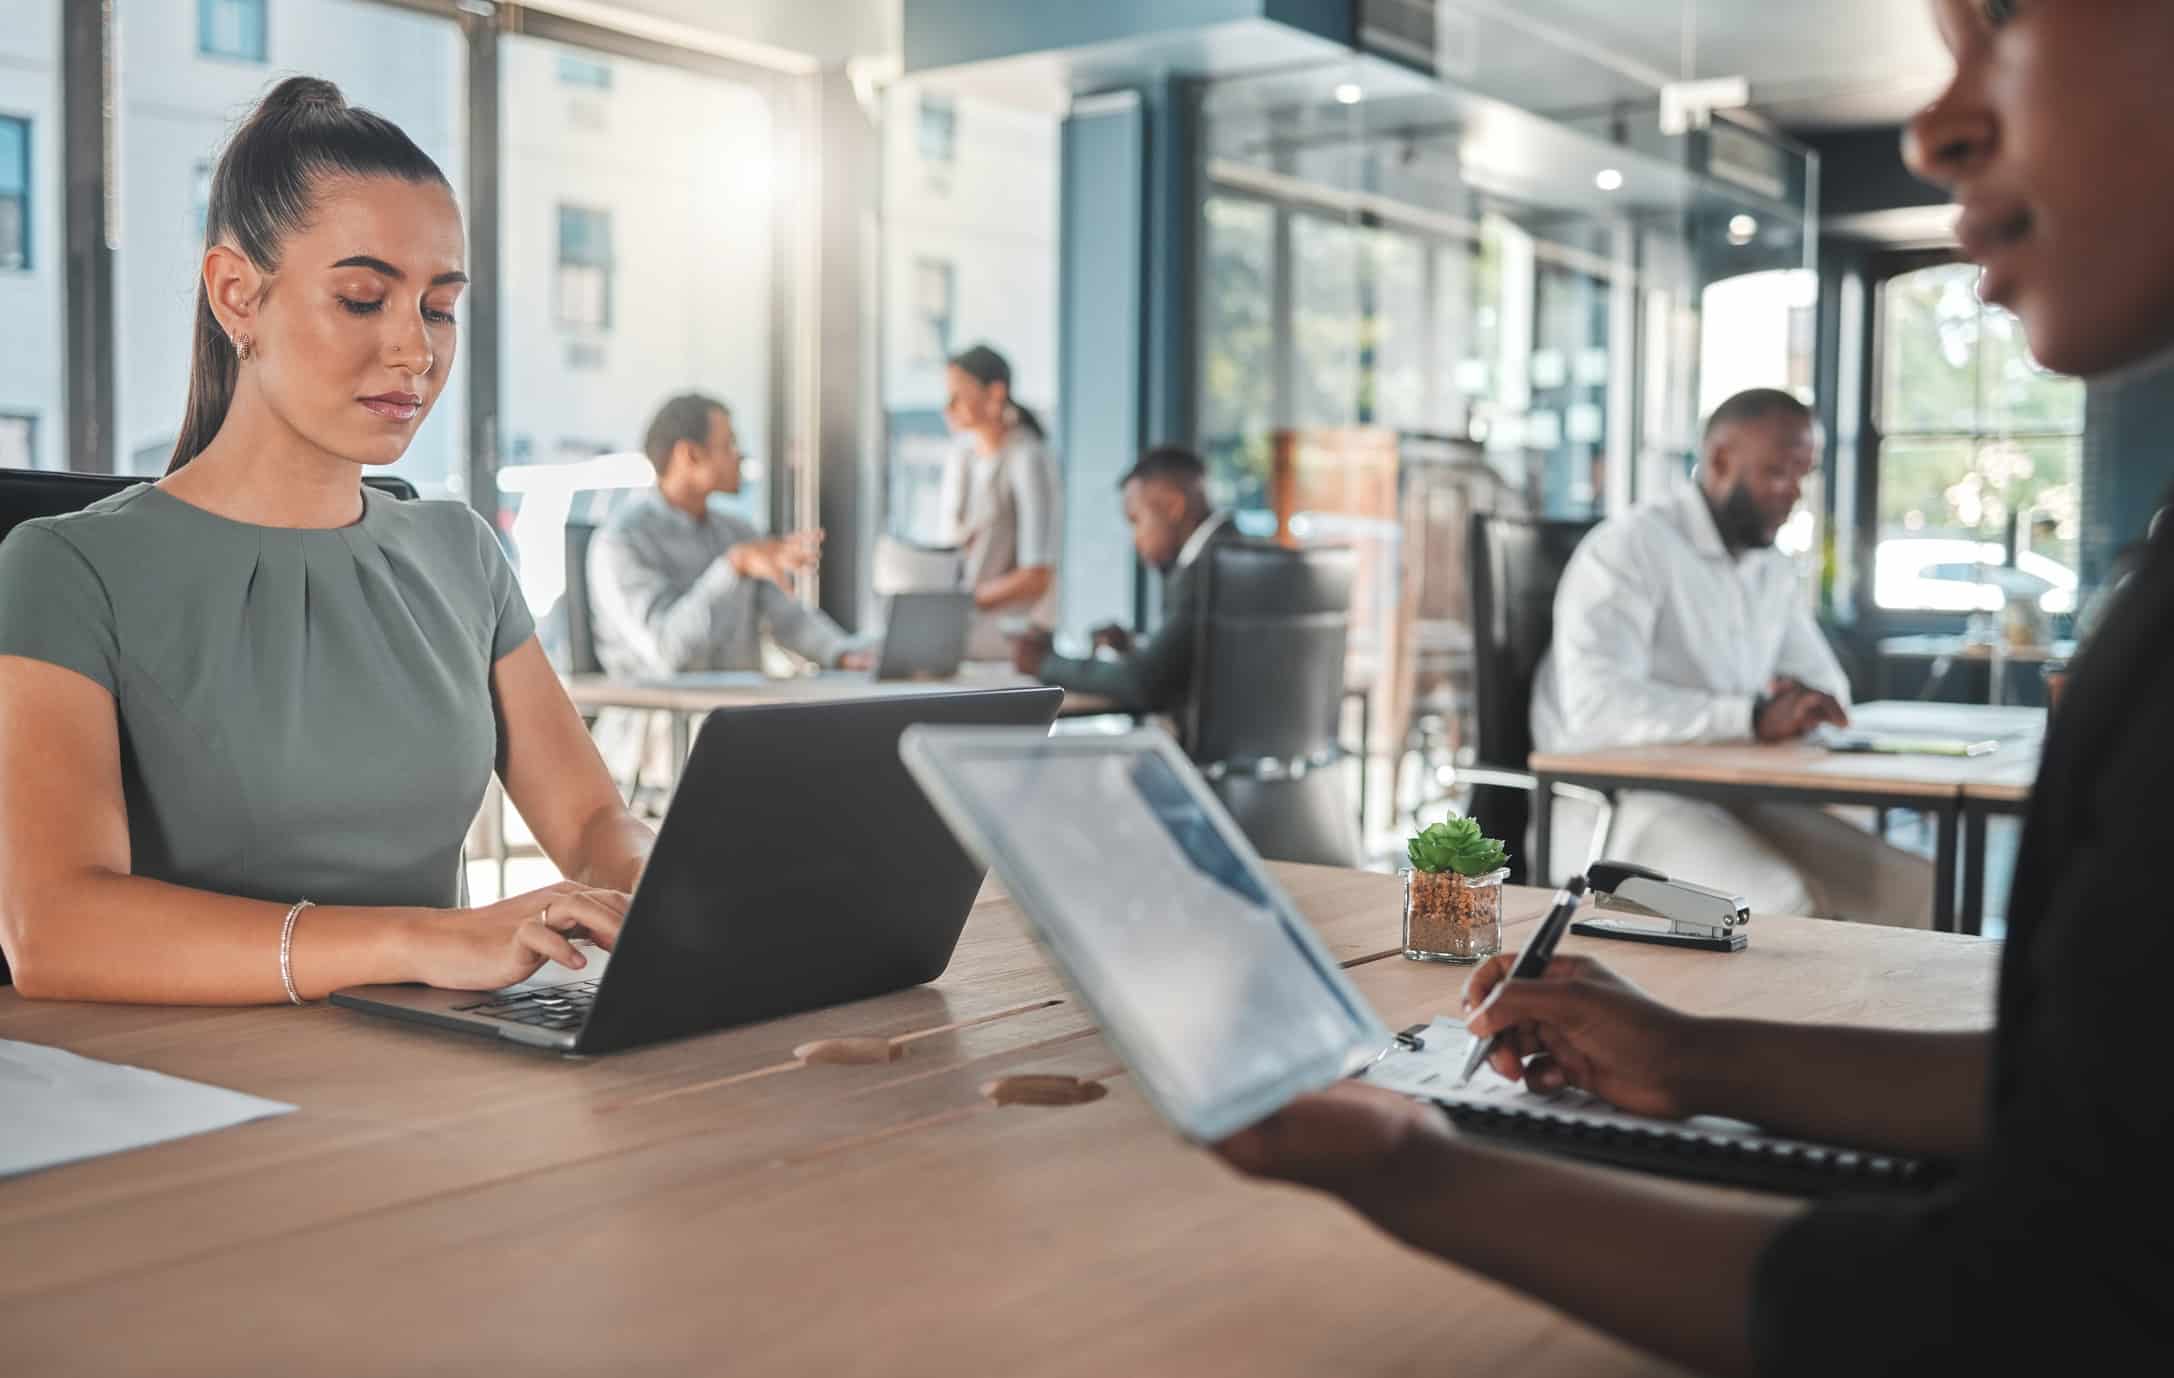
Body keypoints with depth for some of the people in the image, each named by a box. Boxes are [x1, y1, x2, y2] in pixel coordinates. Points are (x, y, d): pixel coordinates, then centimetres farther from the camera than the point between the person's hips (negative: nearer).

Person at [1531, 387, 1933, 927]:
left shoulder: (1775, 569, 15)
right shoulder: (1629, 546, -11)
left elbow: (1828, 683, 23)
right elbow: (1596, 704, -25)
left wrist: (1800, 701, -3)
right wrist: (1754, 717, -33)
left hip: (1738, 798, 8)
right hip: (1621, 804, -8)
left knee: (1919, 894, -7)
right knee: (1786, 909, -32)